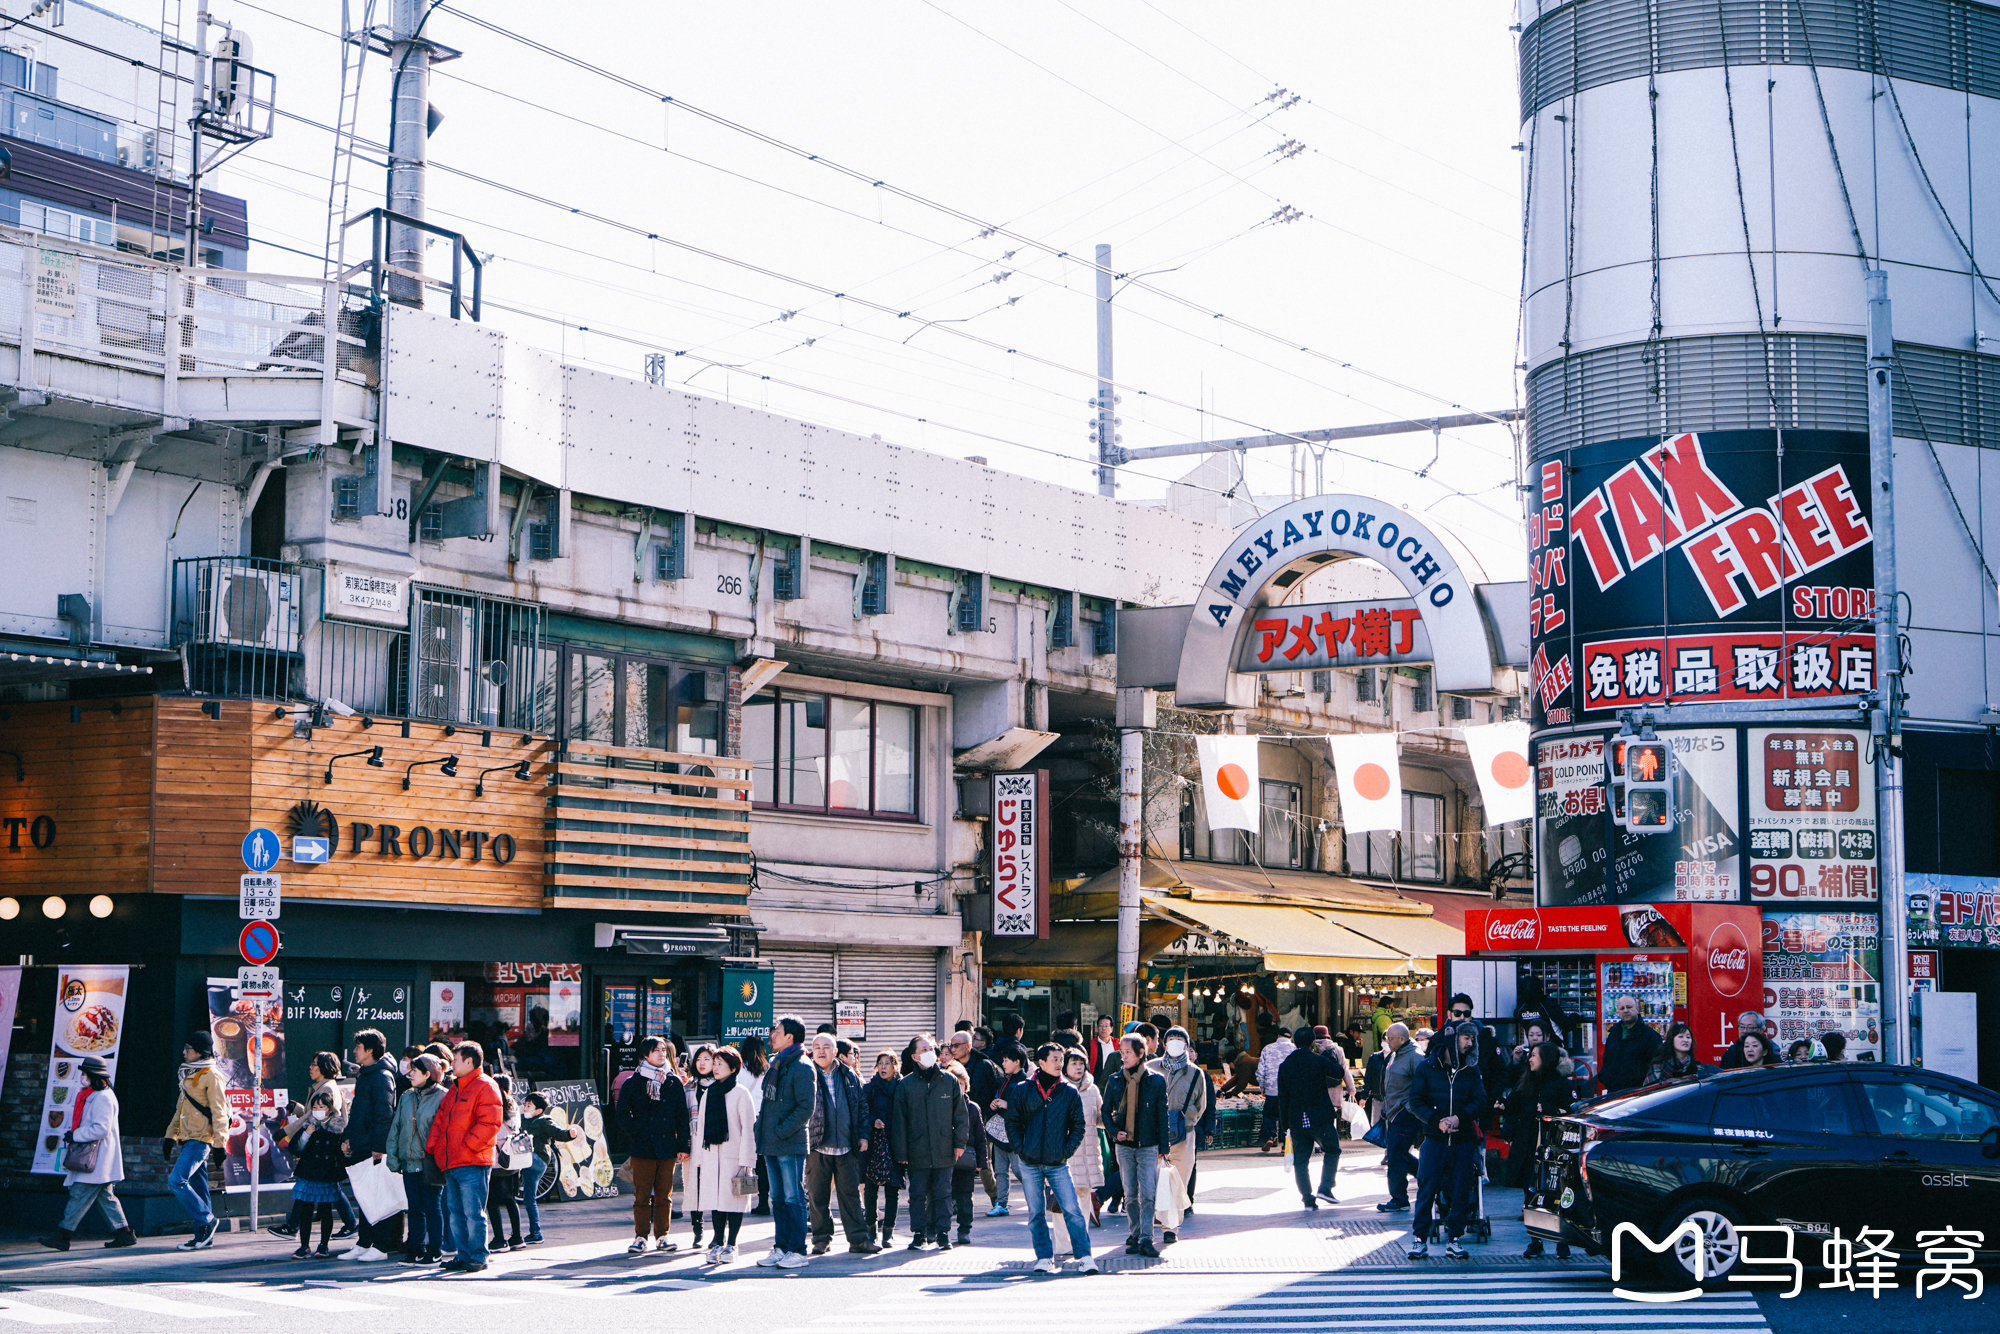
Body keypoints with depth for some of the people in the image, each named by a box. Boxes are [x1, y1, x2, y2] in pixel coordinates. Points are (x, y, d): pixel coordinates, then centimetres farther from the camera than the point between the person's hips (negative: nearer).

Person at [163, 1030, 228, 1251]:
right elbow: (180, 1109, 26)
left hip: (199, 1140, -9)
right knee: (197, 1187, 9)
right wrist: (171, 1135, 22)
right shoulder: (188, 1074, 18)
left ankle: (206, 1220, -8)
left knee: (177, 1181, -17)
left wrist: (220, 1142, -18)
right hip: (188, 1139, 9)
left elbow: (219, 1111, -14)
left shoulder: (210, 1076, -10)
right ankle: (204, 1235, 11)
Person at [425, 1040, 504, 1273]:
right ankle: (464, 1256, 16)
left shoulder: (485, 1087, -7)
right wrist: (432, 1145, 8)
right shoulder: (455, 1088, 22)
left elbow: (489, 1123, -15)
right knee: (456, 1213, 10)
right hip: (451, 1163, 9)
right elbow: (439, 1120, 22)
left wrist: (467, 1146, -18)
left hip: (472, 1163, -9)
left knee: (473, 1212, -7)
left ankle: (478, 1257, -1)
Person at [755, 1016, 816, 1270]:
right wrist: (762, 1127, 11)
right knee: (778, 1199, 12)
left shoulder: (802, 1068, -11)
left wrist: (782, 1131, -18)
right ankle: (781, 1247, 18)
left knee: (793, 1198, -4)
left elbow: (806, 1107, -17)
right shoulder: (775, 1064, 15)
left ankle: (797, 1251, -1)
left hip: (790, 1145, -9)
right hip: (771, 1144, 9)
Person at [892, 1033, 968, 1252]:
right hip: (917, 1151, 0)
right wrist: (901, 1152, -2)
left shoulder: (949, 1081, 5)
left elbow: (961, 1113, 9)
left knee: (943, 1193, 4)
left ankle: (943, 1232, 11)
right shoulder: (905, 1084, 2)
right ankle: (919, 1234, 10)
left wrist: (960, 1142, 2)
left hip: (944, 1150, 0)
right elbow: (899, 1120, 2)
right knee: (918, 1194, 3)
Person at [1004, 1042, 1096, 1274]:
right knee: (1036, 1213, 4)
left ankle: (1085, 1255, -5)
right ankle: (1044, 1257, 11)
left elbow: (1078, 1125, 7)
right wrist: (1020, 1149, -4)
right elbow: (1012, 1122, 6)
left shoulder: (1069, 1092, 3)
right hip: (1030, 1163, 1)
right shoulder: (1022, 1090, 2)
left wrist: (1067, 1150, -4)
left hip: (1058, 1163, -1)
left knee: (1072, 1210, -8)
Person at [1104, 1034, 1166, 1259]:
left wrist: (1163, 1147, -2)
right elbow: (1106, 1111, 14)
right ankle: (1135, 1234, 17)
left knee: (1147, 1194, -7)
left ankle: (1145, 1239, -6)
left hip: (1148, 1146, -2)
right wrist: (1114, 1131, -3)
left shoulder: (1156, 1080, -2)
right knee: (1130, 1194, 7)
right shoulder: (1115, 1081, 4)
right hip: (1124, 1145, 3)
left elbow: (1162, 1115, 1)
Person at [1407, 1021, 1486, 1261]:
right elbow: (1416, 1101, 0)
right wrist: (1436, 1121, -14)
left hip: (1464, 1141, 2)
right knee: (1426, 1189, -4)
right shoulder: (1427, 1067, 3)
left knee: (1461, 1192, 1)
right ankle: (1421, 1239, 2)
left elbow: (1480, 1101, 3)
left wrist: (1459, 1117, -14)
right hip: (1434, 1140, -2)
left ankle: (1453, 1238, 12)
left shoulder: (1471, 1069, 10)